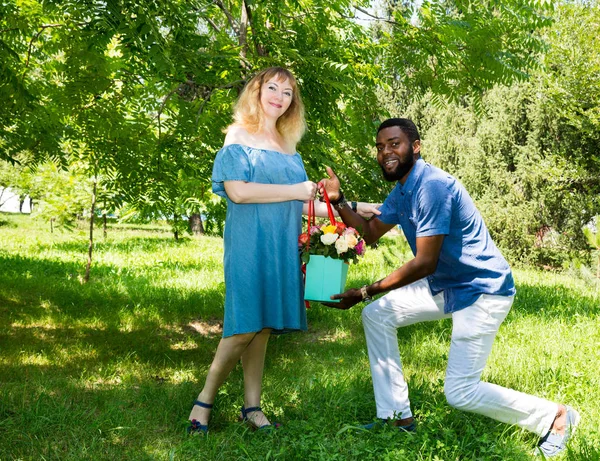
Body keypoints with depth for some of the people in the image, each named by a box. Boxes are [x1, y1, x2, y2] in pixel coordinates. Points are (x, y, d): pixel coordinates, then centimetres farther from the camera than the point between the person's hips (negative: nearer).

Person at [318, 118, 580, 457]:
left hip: (483, 290, -10)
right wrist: (339, 201, -2)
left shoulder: (431, 186, -25)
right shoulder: (401, 191, 7)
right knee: (377, 315, 6)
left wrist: (366, 292, -23)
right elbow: (370, 233, 11)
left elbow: (425, 263, -26)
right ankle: (397, 415, 13)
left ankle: (555, 417, 9)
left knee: (460, 393, -10)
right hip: (445, 286, 10)